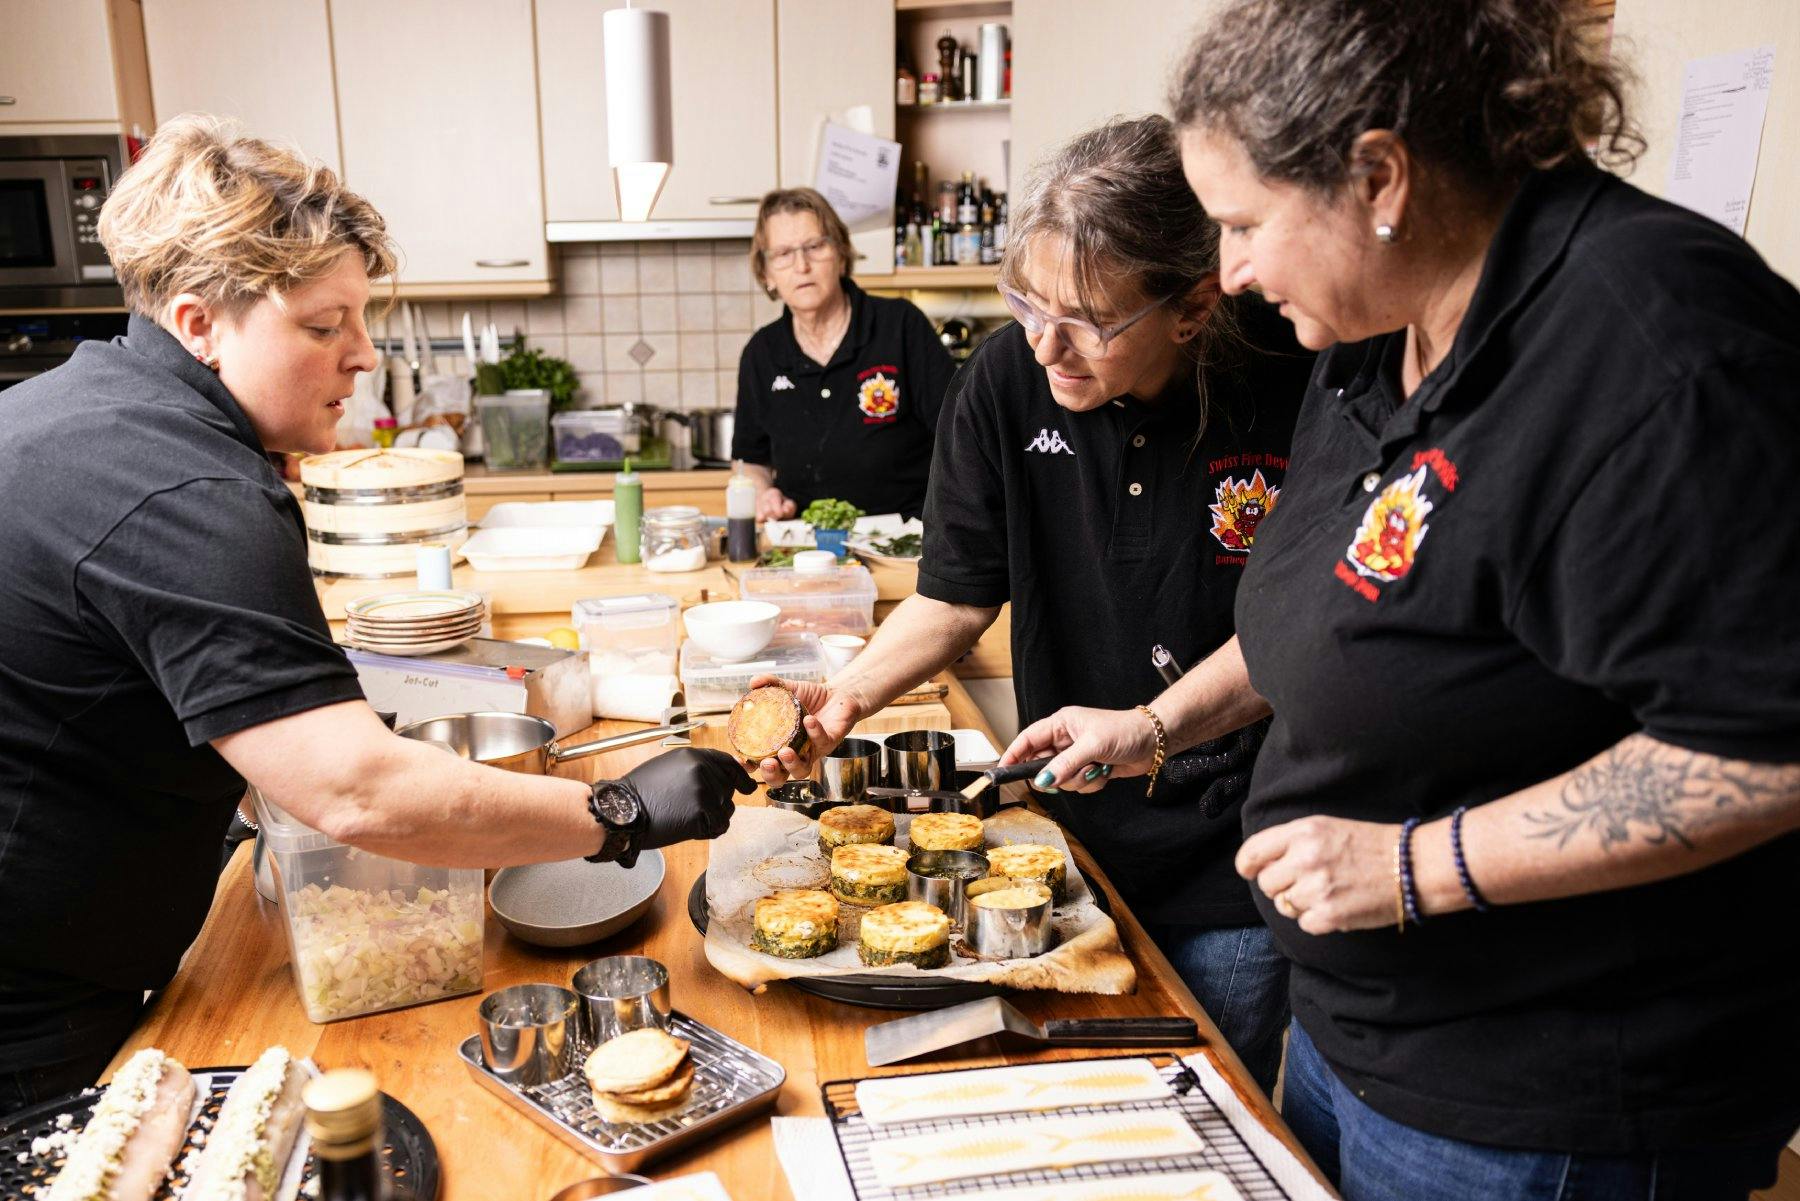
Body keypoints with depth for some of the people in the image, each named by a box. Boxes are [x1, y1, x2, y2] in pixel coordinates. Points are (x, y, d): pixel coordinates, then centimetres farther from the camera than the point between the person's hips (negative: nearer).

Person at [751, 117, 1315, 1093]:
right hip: (1073, 831, 3)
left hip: (1238, 866, -2)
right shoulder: (1005, 383, -11)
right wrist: (850, 693, -18)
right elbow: (956, 597, -2)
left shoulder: (1293, 390, -18)